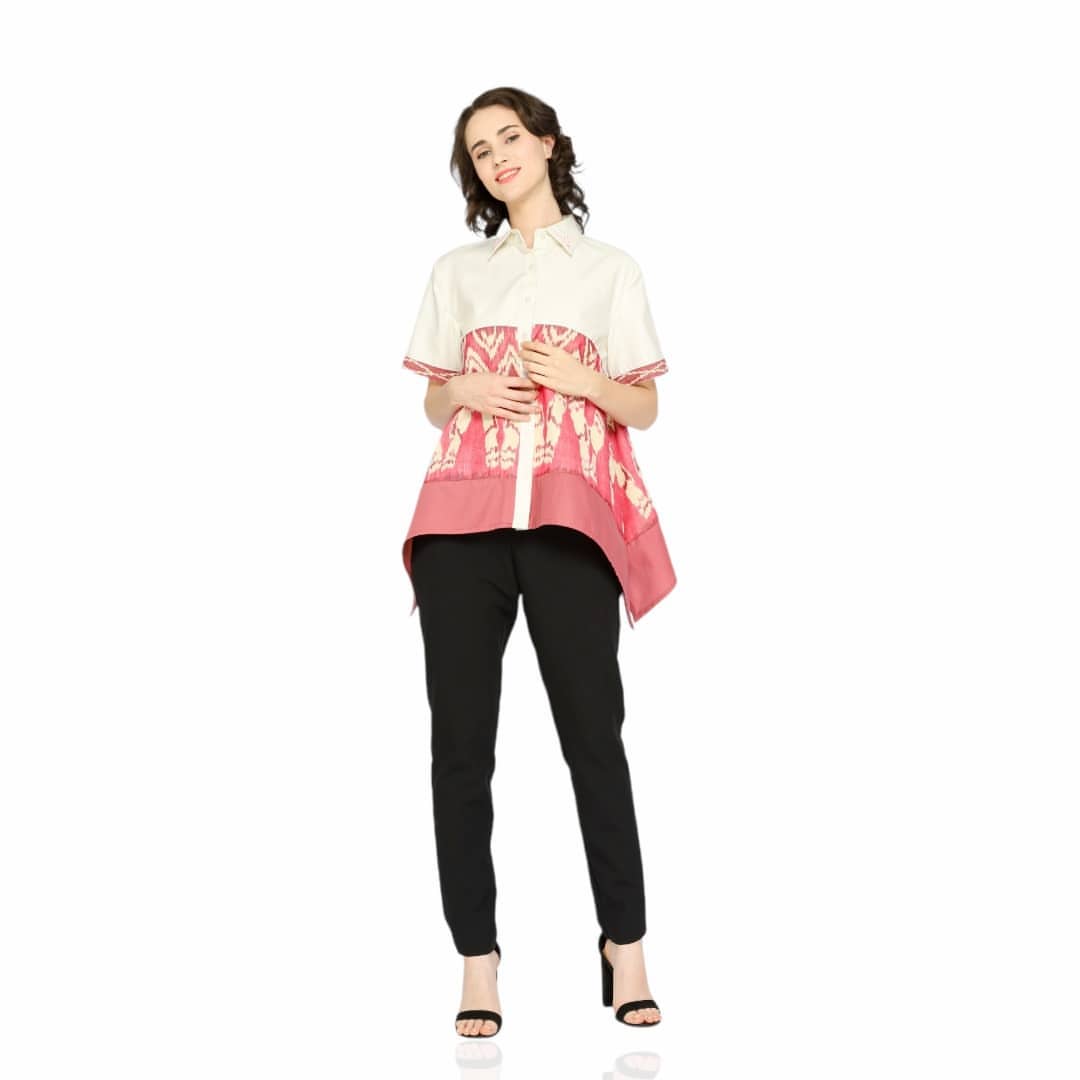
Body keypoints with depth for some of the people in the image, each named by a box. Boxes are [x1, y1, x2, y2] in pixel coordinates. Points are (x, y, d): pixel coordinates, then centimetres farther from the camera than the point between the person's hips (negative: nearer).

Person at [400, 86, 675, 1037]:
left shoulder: (611, 270, 15)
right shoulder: (458, 272, 20)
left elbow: (644, 408, 13)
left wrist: (581, 380, -6)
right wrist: (464, 392, -2)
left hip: (570, 521, -2)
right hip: (463, 517, 2)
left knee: (594, 732, -8)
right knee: (461, 740, -4)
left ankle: (626, 949, 1)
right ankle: (478, 960, 2)